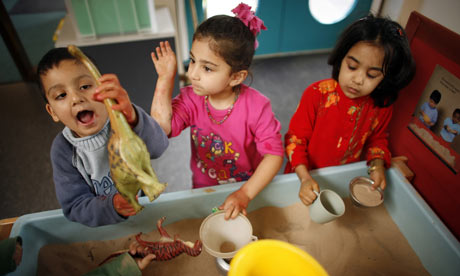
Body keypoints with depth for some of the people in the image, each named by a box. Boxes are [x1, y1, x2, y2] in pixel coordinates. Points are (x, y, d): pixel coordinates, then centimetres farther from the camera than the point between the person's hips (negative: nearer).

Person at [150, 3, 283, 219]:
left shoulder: (256, 106, -23)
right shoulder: (191, 98, -13)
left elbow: (274, 154, -20)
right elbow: (162, 129, -25)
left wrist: (245, 194, -29)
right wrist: (165, 79, -22)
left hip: (248, 187, -2)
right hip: (204, 188, 2)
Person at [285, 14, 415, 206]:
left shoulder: (382, 106, -9)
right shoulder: (318, 94, -21)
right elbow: (296, 137, -16)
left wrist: (377, 163, -8)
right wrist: (305, 178, -27)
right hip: (307, 178, -3)